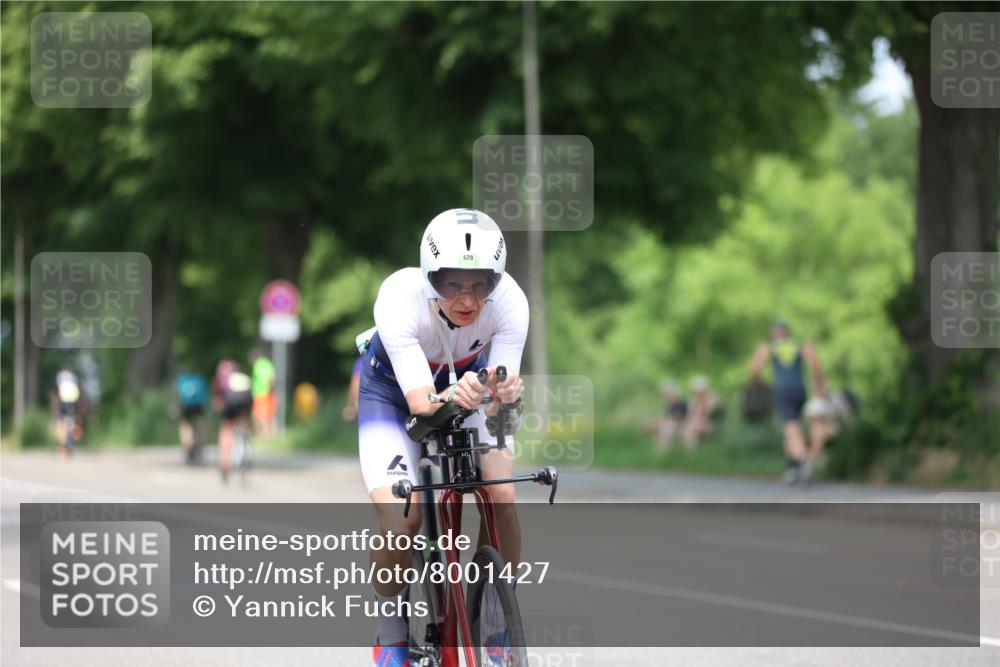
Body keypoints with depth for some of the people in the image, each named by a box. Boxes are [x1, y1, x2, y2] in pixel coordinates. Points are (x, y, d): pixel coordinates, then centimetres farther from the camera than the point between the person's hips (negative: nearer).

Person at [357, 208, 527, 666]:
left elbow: (500, 400, -32)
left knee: (501, 498, -21)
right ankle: (391, 627, 6)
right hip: (393, 389, -2)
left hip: (468, 380, 2)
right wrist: (451, 397, -62)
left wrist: (503, 394, -55)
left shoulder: (509, 302, -31)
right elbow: (420, 401, -41)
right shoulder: (400, 299, -37)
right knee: (401, 526, -21)